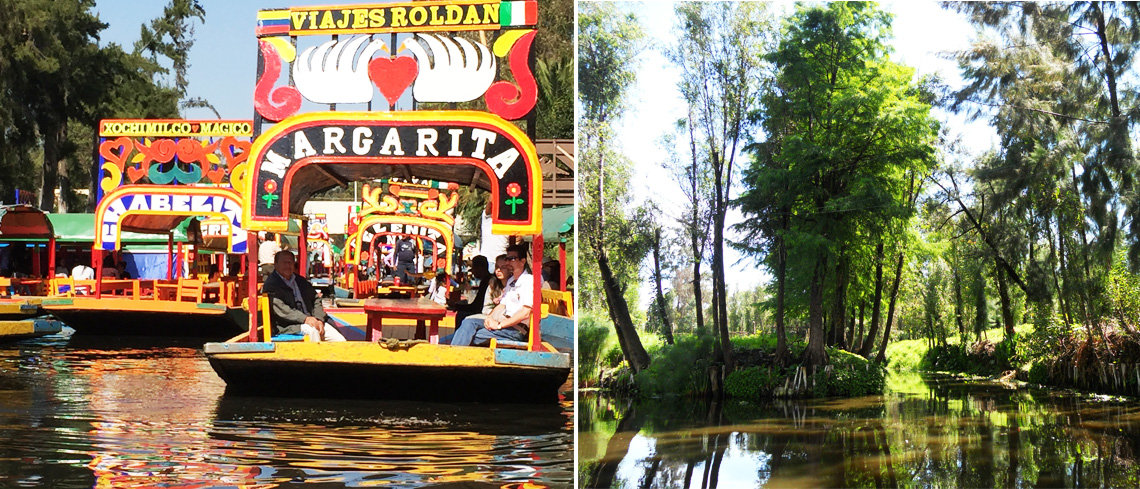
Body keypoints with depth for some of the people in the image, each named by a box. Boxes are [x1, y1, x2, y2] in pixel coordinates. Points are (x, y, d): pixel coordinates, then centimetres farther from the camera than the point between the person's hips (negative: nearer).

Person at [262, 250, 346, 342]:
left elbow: (316, 299, 18)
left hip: (310, 321, 6)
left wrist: (319, 320, -2)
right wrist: (305, 319, -23)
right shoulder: (271, 284, 0)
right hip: (287, 326, -6)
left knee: (340, 341, -13)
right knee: (312, 330, -35)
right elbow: (280, 309, -13)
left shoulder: (301, 281, 21)